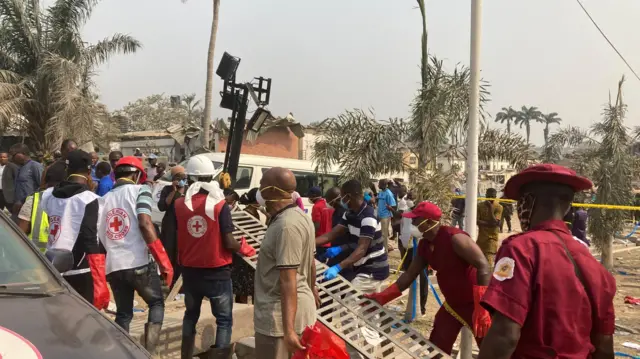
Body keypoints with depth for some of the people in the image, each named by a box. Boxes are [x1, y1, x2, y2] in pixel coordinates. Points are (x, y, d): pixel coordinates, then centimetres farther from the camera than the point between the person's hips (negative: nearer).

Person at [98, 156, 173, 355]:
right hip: (138, 263, -5)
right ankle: (149, 352, 0)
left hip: (113, 266, 5)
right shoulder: (140, 189, 0)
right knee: (157, 304, 13)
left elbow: (98, 236, 16)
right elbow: (144, 223, -15)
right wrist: (163, 261, -15)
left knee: (123, 314, 18)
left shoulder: (105, 198, 18)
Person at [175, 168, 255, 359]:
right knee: (224, 319, 10)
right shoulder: (220, 205, -13)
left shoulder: (179, 204, -4)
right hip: (217, 272, -4)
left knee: (191, 314, 26)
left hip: (190, 271, 4)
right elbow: (229, 243, -15)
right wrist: (245, 249, 4)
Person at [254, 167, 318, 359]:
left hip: (280, 314, -10)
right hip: (301, 306, 10)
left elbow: (288, 281, -28)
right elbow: (310, 261, 18)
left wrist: (288, 329, -28)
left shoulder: (286, 226, -23)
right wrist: (312, 288, 33)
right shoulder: (300, 216, 7)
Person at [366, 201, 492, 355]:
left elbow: (483, 267, -27)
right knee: (436, 348, 13)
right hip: (452, 304, 8)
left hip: (474, 303, -8)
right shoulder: (424, 246, 2)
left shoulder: (454, 238, -23)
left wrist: (481, 307, -32)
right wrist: (382, 297, 5)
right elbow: (409, 275, 9)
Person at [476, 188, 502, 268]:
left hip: (492, 237, -4)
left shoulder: (498, 207, -7)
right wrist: (489, 223, -17)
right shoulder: (480, 205, 2)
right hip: (481, 236, 4)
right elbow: (476, 221, -6)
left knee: (489, 261, -12)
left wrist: (490, 208, -20)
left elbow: (495, 223, -16)